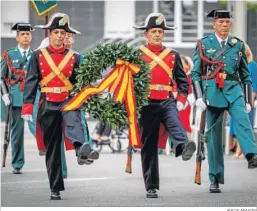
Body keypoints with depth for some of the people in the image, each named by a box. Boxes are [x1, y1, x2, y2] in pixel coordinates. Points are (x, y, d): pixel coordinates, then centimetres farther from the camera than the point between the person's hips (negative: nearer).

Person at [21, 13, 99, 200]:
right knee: (52, 148, 4)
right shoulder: (38, 56, 4)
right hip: (48, 105, 1)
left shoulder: (74, 57, 6)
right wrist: (27, 108, -6)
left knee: (73, 121, -37)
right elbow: (31, 82, 1)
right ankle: (55, 189, 13)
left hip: (68, 101, -1)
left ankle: (82, 150, -67)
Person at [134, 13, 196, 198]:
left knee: (175, 124, -32)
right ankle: (151, 187, 6)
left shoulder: (173, 55, 11)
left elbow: (182, 80, 13)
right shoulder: (137, 55, 4)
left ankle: (183, 147, -62)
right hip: (147, 105, -1)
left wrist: (181, 100, -1)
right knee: (149, 147, 1)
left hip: (168, 102, 1)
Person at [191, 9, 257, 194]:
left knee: (242, 119, -28)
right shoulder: (204, 44, 6)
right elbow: (195, 73, 6)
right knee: (214, 135, 1)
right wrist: (199, 97, -6)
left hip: (234, 90, 1)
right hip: (212, 93, -1)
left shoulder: (238, 45, 11)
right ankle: (215, 180, 7)